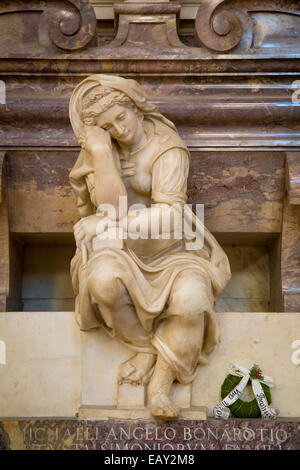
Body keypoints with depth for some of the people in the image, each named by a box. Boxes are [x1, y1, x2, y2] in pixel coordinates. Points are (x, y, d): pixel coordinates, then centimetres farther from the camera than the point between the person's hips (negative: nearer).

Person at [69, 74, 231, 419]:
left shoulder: (167, 148, -13)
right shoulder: (100, 148, -4)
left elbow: (170, 211, -25)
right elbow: (113, 205, -19)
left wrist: (107, 223, -29)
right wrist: (99, 149, -25)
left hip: (169, 244, -1)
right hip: (120, 247, 2)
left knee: (190, 298, -32)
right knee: (103, 280, -33)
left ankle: (160, 385, -15)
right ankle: (146, 348, -7)